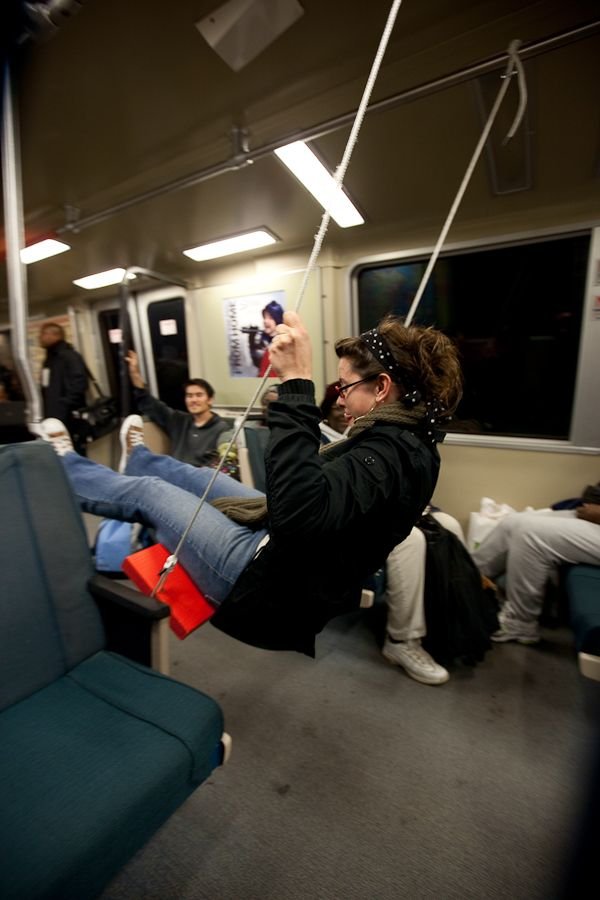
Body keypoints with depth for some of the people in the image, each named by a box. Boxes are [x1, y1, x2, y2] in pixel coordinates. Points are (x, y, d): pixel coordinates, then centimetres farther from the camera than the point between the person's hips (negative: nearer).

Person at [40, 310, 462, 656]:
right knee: (204, 476, 23)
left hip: (278, 591, -8)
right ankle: (140, 458, 54)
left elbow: (298, 517, -46)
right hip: (304, 566, 8)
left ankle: (64, 470, 37)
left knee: (149, 492, 8)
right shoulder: (411, 439, 0)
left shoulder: (389, 451, -29)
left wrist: (297, 384, -43)